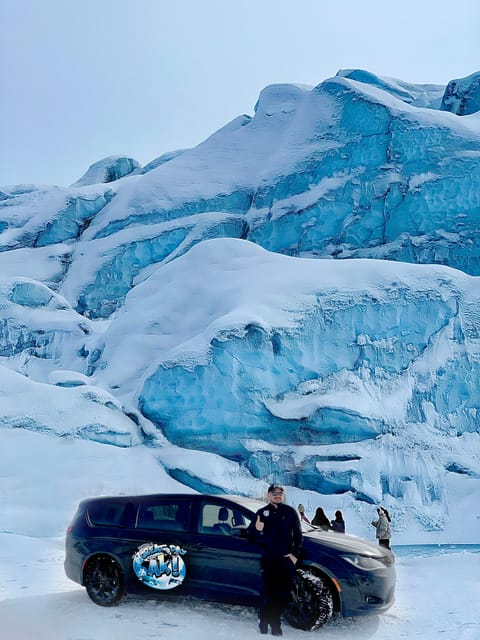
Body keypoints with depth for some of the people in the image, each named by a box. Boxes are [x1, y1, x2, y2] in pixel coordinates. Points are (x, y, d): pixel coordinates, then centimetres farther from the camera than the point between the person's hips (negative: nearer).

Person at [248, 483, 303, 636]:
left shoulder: (290, 512, 5)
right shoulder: (262, 513, 6)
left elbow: (298, 534, 7)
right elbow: (250, 535, 6)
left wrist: (295, 554, -2)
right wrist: (256, 529, -17)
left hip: (286, 559, 1)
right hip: (268, 560, -1)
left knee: (284, 593, 0)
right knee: (269, 592, -2)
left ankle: (274, 620, 18)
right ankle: (263, 619, 20)